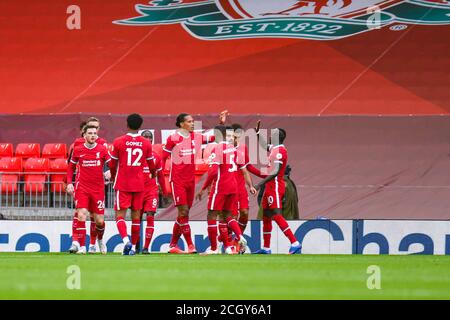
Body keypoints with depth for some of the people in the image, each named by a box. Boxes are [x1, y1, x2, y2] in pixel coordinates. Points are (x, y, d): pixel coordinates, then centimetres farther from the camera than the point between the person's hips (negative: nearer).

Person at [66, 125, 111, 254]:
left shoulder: (102, 150, 1)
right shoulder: (78, 150, 2)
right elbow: (71, 167, 14)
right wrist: (69, 183, 4)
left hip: (98, 189, 1)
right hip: (82, 188, -1)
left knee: (99, 221, 3)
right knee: (81, 215, -16)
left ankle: (100, 239, 35)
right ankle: (82, 247, -11)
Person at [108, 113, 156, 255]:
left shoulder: (118, 142, -6)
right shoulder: (146, 143, 1)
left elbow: (112, 164, 3)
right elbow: (151, 165, 14)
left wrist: (113, 176, 24)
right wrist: (153, 174, 37)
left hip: (122, 185, -2)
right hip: (139, 185, 2)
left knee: (120, 215, -2)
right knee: (136, 216, 10)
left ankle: (126, 240, -25)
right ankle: (133, 247, 12)